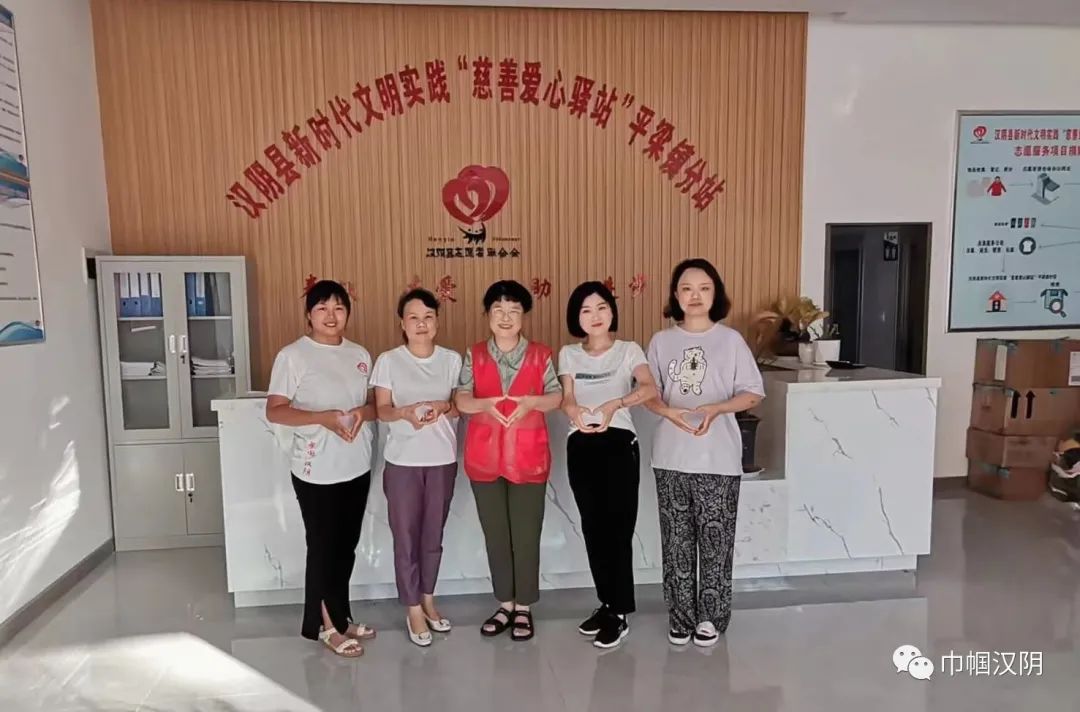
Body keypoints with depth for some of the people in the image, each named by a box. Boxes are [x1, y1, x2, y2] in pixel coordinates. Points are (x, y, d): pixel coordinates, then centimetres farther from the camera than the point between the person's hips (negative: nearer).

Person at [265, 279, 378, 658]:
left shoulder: (360, 354, 8)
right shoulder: (292, 355, -9)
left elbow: (376, 402, 13)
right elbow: (274, 411, -11)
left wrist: (365, 412, -11)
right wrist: (322, 417, -26)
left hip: (357, 468, 6)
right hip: (316, 471, -5)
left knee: (346, 547, 16)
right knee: (323, 548, 6)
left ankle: (340, 616, 33)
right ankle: (327, 625, 23)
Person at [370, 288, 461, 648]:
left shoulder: (452, 359, 1)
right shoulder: (387, 361, -3)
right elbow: (382, 409, -4)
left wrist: (443, 407, -18)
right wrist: (405, 412, -25)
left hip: (442, 460, 2)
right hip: (402, 462, -2)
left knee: (433, 534, 14)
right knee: (406, 537, 5)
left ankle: (428, 600, 33)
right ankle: (413, 610, 20)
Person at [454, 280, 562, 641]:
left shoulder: (540, 354, 1)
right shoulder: (474, 355, 4)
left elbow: (556, 396, -1)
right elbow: (461, 399, -3)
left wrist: (531, 401, -20)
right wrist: (485, 404, -23)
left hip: (528, 457, -2)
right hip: (485, 457, 2)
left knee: (526, 535, 5)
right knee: (495, 534, 12)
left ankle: (524, 608, 21)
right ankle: (505, 604, 28)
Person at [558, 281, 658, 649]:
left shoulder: (629, 350, 2)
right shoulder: (568, 354, 12)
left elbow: (650, 388, -15)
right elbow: (567, 397, 0)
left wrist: (614, 404, -33)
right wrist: (575, 411, -25)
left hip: (619, 444, -3)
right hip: (581, 446, 4)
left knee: (617, 529, -3)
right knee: (593, 528, 10)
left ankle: (619, 614, 10)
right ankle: (608, 604, 25)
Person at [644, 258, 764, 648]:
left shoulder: (730, 340, -2)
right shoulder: (661, 341, 3)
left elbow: (753, 394, -2)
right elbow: (648, 394, 5)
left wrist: (715, 409, -19)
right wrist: (669, 411, -16)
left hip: (718, 459, -2)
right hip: (671, 457, 2)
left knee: (715, 540, 6)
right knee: (677, 540, 10)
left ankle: (710, 617, 24)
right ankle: (681, 618, 25)